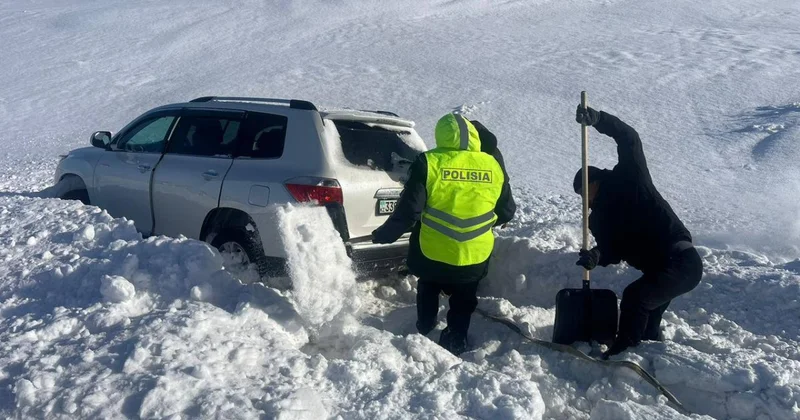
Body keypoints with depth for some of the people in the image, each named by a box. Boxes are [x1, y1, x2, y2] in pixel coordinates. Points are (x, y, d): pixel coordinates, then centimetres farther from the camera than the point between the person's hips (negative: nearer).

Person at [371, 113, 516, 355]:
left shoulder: (428, 163, -13)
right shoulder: (493, 167, -1)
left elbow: (408, 211, -15)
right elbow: (506, 213, 10)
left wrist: (383, 235, 0)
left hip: (432, 253, -1)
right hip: (475, 256, 2)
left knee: (428, 294, 27)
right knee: (463, 304, 22)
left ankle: (424, 335, 38)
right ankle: (454, 344, 27)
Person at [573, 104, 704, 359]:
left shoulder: (628, 178, -4)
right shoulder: (599, 218, 13)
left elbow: (629, 138, -16)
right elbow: (613, 253, 2)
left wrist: (597, 119, -29)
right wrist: (596, 257, -20)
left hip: (683, 262, -9)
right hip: (661, 268, 9)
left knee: (635, 296, -24)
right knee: (647, 326, 21)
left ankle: (623, 352, -17)